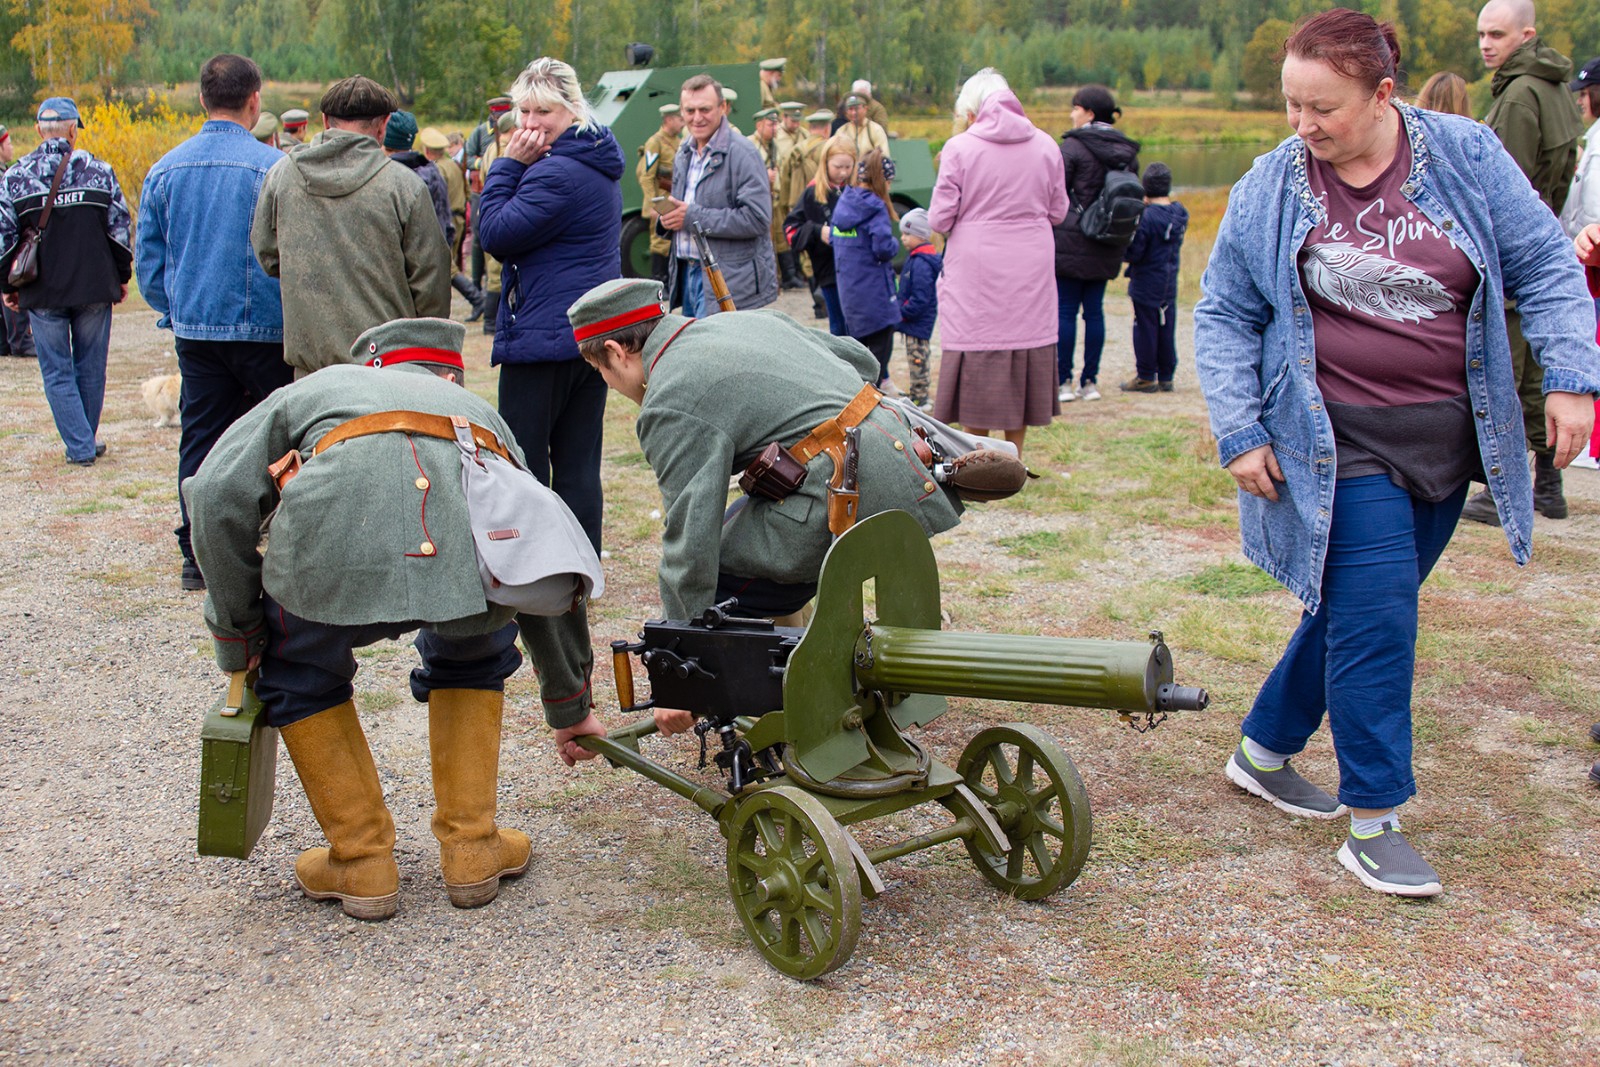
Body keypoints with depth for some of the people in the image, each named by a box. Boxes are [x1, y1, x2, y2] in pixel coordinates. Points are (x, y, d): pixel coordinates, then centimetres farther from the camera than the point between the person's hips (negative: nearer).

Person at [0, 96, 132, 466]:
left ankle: (80, 446, 2)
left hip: (42, 293, -1)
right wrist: (122, 276, 13)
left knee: (56, 372, 6)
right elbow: (121, 229, 1)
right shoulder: (100, 171, -2)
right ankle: (87, 440, 23)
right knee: (91, 367, 13)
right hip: (94, 287, 1)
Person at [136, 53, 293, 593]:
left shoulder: (166, 169, 5)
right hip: (264, 329, -4)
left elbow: (147, 263, 10)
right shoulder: (272, 165, -10)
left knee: (200, 441, 10)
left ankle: (197, 557, 13)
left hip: (193, 330, 5)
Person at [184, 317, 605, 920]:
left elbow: (217, 496, 18)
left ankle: (361, 860, 31)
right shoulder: (477, 411, 42)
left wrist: (237, 642, 27)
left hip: (336, 549, -2)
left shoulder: (322, 386, 37)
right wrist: (568, 708, 56)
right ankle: (472, 849, 34)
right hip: (478, 550, 2)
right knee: (471, 658, 36)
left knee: (300, 676, 31)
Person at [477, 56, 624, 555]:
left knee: (524, 463, 0)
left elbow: (496, 236, -14)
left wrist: (508, 165, -11)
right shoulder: (599, 165, 13)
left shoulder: (556, 172, -18)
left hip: (543, 336, -9)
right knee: (580, 463, 11)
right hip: (594, 334, 9)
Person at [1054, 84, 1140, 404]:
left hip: (1071, 242, -6)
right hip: (1106, 249, 6)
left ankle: (1063, 381, 0)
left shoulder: (1072, 146, -11)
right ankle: (1090, 381, 12)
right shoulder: (1126, 150, 9)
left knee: (1065, 311, -1)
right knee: (1094, 310, 10)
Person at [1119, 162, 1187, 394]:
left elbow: (1133, 253, -19)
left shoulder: (1147, 217, -19)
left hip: (1146, 285, -7)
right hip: (1170, 284, 7)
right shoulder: (1180, 214, 2)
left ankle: (1146, 377, 8)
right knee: (1166, 329, 12)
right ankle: (1166, 376, 18)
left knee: (1145, 329, 2)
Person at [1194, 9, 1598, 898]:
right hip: (1339, 446, -3)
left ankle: (1264, 751, 31)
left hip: (1447, 439, 3)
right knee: (1375, 620, -9)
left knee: (1356, 609, 12)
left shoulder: (1466, 156, -1)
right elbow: (1223, 316, 3)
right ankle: (1373, 823, 3)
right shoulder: (1269, 190, -4)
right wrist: (1239, 431, -5)